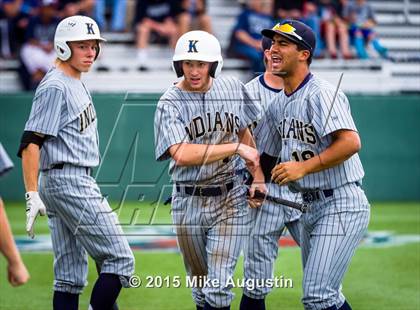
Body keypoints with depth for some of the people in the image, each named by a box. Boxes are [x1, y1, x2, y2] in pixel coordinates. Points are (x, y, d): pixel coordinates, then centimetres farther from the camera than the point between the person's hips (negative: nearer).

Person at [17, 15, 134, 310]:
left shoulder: (79, 84, 17)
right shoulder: (55, 87, -12)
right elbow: (31, 142, -18)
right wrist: (32, 195, -24)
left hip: (78, 183, 10)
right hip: (68, 182, -10)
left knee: (70, 275, 9)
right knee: (120, 260, -10)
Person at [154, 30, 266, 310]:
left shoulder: (232, 89, 0)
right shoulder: (170, 104, -10)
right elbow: (181, 154, -25)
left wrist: (258, 176, 9)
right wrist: (235, 148, -24)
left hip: (230, 200, 0)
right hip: (188, 202, 0)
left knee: (219, 287, -9)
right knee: (200, 285, 13)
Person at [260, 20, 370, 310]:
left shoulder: (321, 93, -16)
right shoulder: (278, 104, 12)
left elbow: (351, 143, -28)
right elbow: (268, 155, 23)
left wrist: (303, 167, -27)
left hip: (341, 206, -9)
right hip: (310, 207, 9)